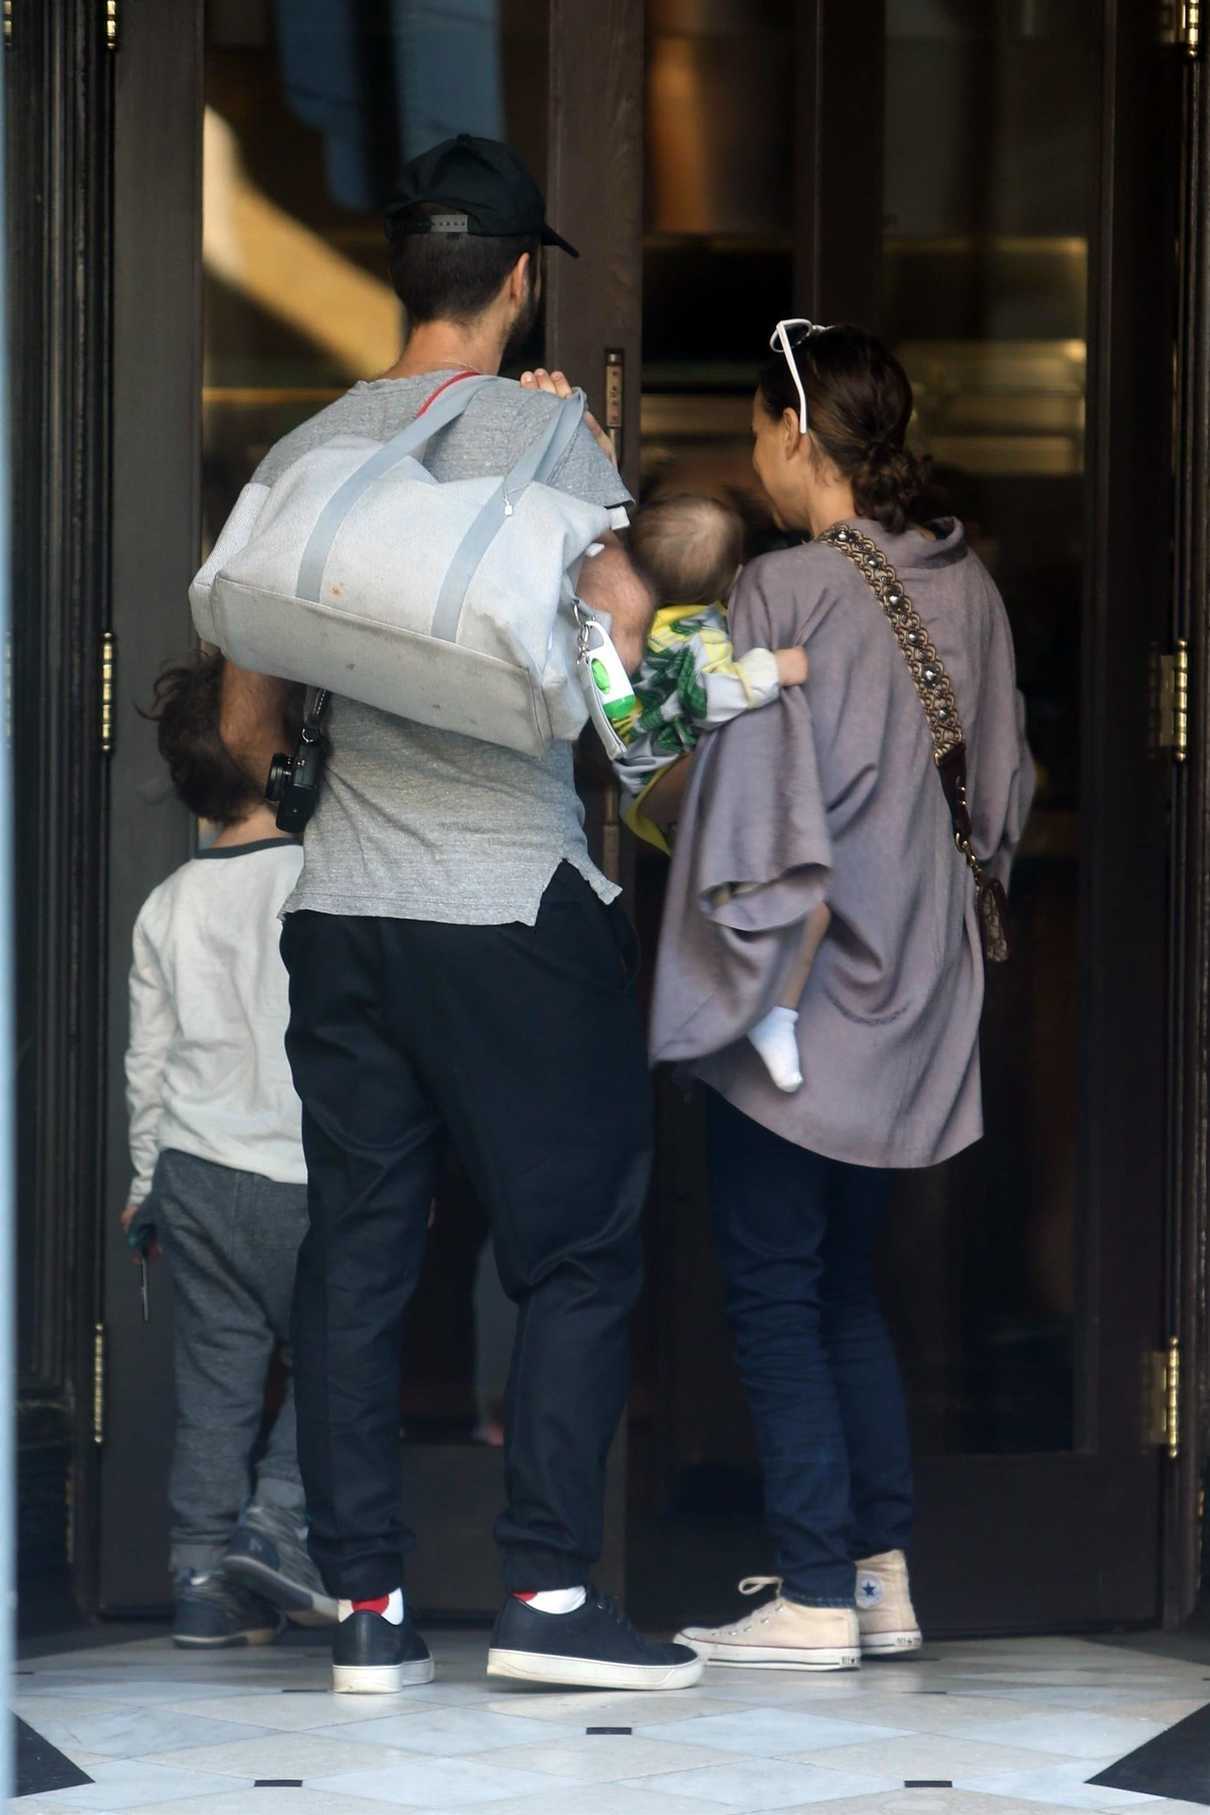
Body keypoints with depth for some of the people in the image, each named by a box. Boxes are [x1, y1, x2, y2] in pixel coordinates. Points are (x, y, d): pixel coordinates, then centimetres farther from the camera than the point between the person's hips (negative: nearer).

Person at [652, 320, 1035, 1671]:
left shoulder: (784, 593, -16)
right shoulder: (965, 588, 4)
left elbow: (764, 811, -17)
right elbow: (1002, 795, 11)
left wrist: (748, 955, -8)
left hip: (802, 1003, -7)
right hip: (917, 1002, 7)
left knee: (772, 1292, 2)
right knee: (846, 1290, 18)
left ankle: (815, 1598, 1)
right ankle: (882, 1572, 17)